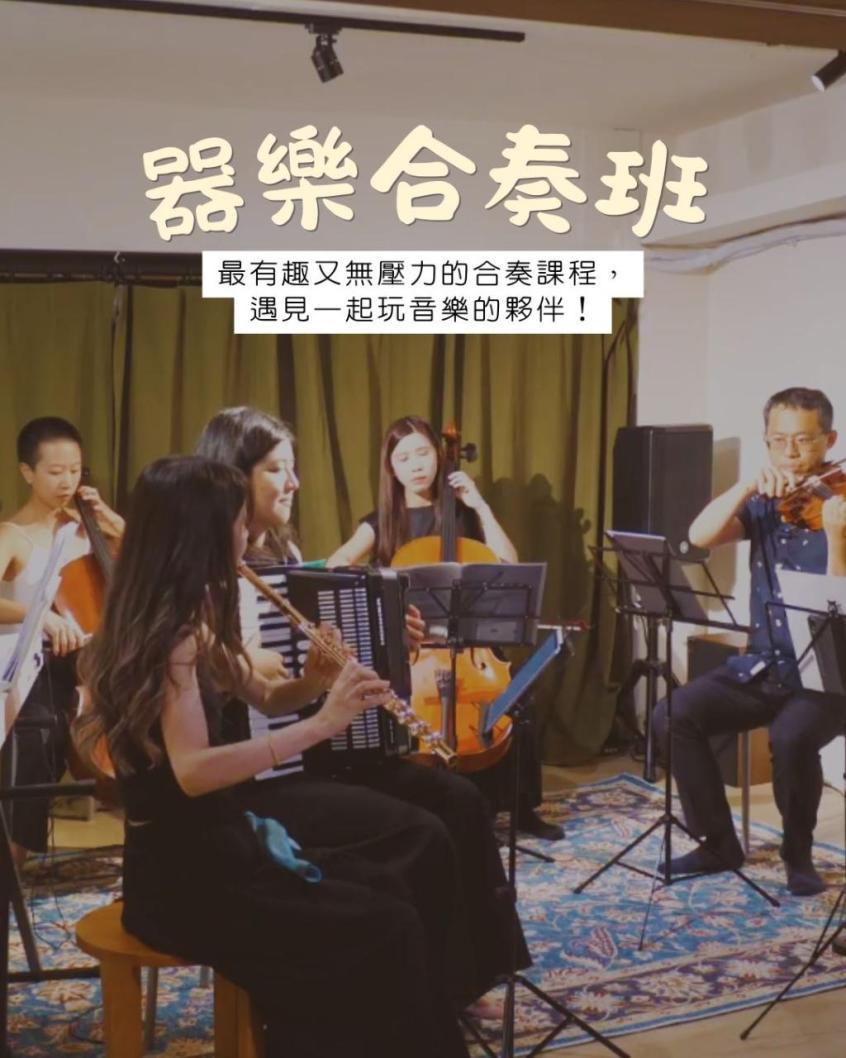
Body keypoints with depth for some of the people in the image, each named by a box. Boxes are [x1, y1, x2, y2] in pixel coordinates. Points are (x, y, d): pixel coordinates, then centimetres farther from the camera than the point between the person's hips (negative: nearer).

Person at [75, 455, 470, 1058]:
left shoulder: (191, 622, 9)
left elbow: (261, 695, 21)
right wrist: (321, 724, -34)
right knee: (386, 931, -15)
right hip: (182, 870, -9)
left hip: (218, 840, 9)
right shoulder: (169, 631, -20)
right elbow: (192, 770, -32)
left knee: (400, 897, 0)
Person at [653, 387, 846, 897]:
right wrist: (747, 485, -20)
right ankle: (719, 843, 2)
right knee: (675, 715, -15)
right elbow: (700, 536, -10)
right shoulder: (764, 505, 7)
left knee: (790, 736, -34)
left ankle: (799, 853, -5)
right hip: (762, 665, 5)